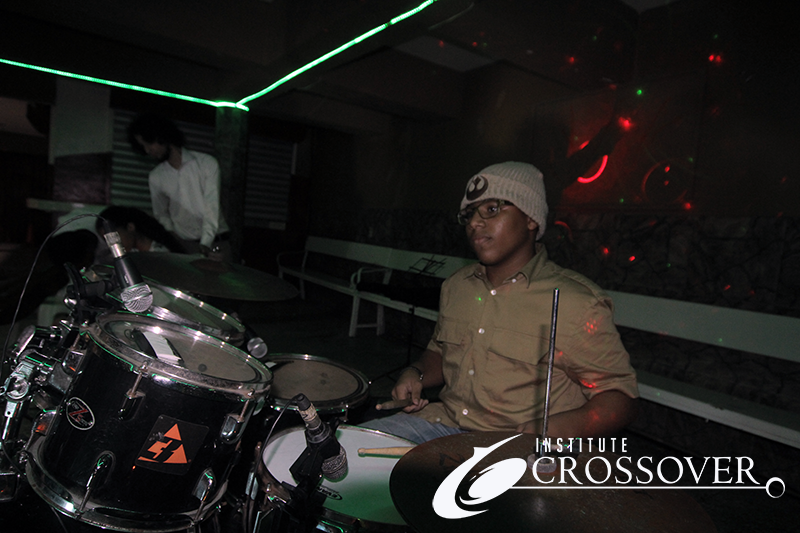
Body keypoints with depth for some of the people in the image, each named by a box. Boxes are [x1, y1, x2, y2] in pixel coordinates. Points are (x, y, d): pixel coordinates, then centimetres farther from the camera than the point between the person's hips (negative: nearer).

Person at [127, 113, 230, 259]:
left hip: (215, 243, -2)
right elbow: (161, 214, 17)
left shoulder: (207, 163, -3)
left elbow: (212, 206, -11)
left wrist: (205, 243, -21)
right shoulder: (156, 177, 9)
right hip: (183, 245, 2)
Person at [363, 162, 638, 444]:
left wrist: (558, 428, -29)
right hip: (443, 421, 4)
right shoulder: (456, 285, 7)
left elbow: (620, 397, -11)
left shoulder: (576, 302, -15)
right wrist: (415, 376, 0)